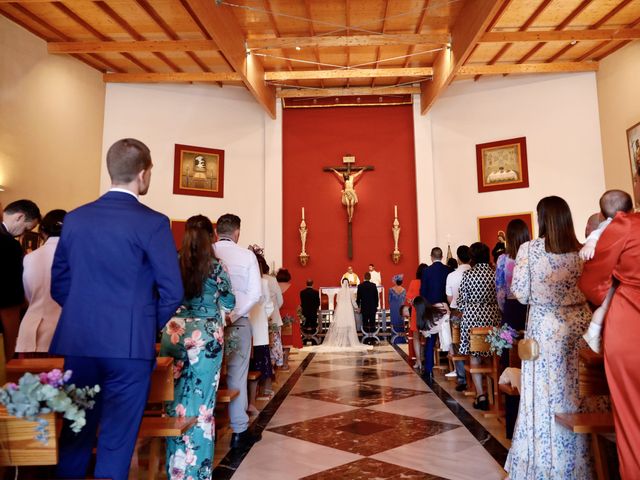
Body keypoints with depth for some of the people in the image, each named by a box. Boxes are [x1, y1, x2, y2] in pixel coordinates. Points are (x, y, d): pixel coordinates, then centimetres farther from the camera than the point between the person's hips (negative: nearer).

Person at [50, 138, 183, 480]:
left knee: (74, 435, 18)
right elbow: (172, 292, -10)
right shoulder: (152, 223, -11)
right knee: (116, 442, 8)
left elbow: (59, 285, 10)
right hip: (129, 346, -4)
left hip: (76, 343, 5)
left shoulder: (75, 218, 5)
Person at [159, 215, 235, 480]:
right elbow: (229, 303, 3)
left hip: (174, 333, 3)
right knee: (201, 400, 6)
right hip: (207, 336, -2)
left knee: (175, 398, 12)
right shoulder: (216, 266, -7)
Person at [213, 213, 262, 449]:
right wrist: (233, 315, -10)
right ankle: (239, 432, 11)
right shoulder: (247, 255, -3)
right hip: (238, 321, -1)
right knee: (237, 375, 5)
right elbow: (255, 293, -8)